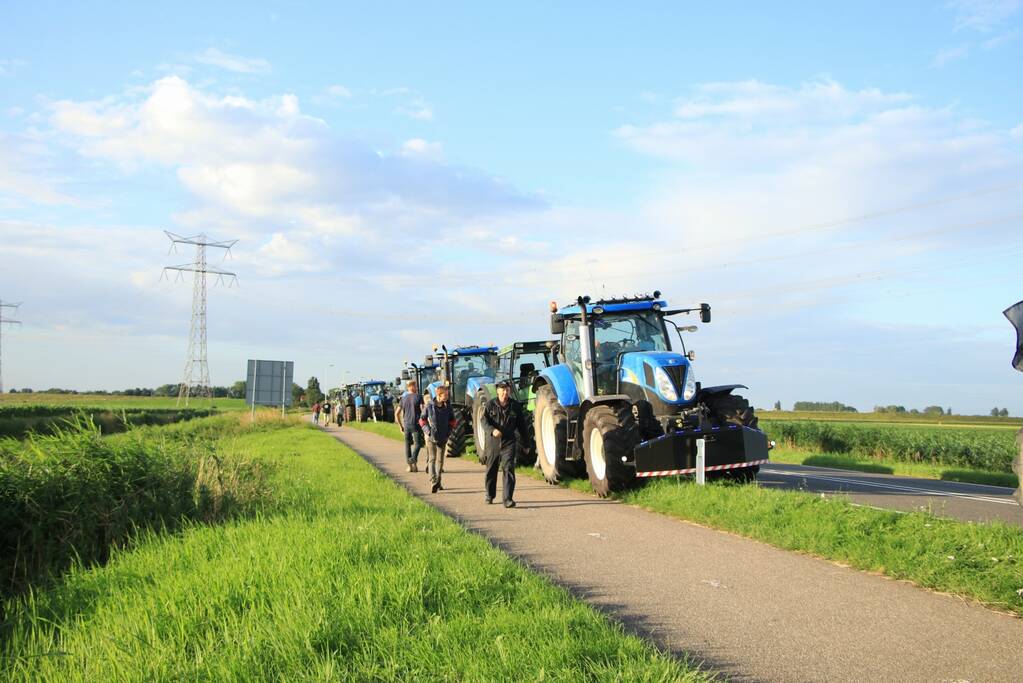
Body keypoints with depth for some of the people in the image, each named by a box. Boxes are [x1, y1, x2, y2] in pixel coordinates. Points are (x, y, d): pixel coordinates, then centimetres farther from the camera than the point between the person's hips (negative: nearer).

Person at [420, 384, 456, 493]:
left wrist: (449, 431, 2)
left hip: (443, 438, 4)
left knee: (440, 460, 11)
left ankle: (438, 482, 22)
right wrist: (427, 431, -7)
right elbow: (422, 420, 3)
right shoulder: (429, 406, -8)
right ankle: (434, 482, -21)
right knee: (432, 459, -11)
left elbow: (452, 420, 14)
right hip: (431, 437, -3)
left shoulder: (447, 406, 1)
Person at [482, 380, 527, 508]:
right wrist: (492, 430, -26)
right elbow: (484, 420, -8)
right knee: (491, 470, 13)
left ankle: (508, 499, -15)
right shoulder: (490, 404, 2)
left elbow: (521, 425, 9)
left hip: (509, 443, -1)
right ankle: (490, 495, 33)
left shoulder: (515, 406, 3)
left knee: (508, 469, -13)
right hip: (493, 442, 1)